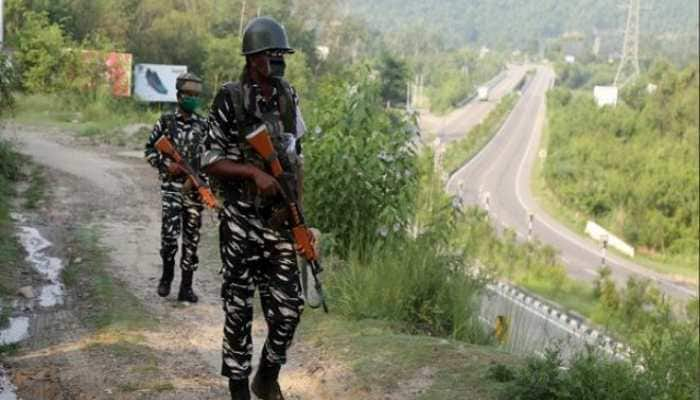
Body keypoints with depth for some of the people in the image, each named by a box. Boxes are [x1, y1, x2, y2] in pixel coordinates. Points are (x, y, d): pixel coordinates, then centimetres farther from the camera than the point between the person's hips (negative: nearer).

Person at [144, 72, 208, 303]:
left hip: (195, 188, 2)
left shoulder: (204, 126, 7)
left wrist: (206, 179, -1)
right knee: (170, 233, -11)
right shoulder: (166, 121, 3)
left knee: (191, 237, 3)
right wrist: (165, 164, -10)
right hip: (171, 186, -2)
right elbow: (150, 149, 6)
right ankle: (167, 275, 14)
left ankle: (186, 286, 9)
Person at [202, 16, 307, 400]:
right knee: (239, 307, 2)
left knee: (288, 306, 4)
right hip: (241, 220, -5)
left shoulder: (288, 99, 8)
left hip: (280, 218, 5)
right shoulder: (229, 100, -8)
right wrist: (254, 171, -21)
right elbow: (211, 162, -8)